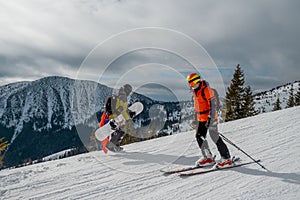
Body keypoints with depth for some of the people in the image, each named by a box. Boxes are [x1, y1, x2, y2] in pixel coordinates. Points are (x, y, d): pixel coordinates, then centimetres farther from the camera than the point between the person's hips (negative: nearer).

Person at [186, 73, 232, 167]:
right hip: (201, 118, 9)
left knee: (215, 137, -8)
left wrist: (210, 118, -26)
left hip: (210, 118, -9)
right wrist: (197, 116, 26)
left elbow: (213, 104, -20)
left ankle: (226, 159, 2)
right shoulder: (195, 91, 12)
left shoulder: (207, 90, -16)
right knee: (199, 137, 6)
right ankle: (207, 157, 16)